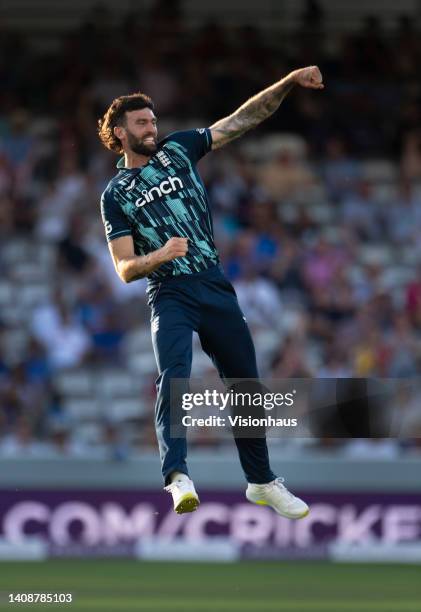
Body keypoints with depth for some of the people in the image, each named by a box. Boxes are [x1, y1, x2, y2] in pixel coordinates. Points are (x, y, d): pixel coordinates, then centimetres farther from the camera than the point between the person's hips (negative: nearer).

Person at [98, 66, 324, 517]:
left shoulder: (178, 150, 10)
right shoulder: (116, 194, 5)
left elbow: (243, 119, 6)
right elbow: (124, 269, -1)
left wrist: (289, 83, -6)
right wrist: (160, 255, -21)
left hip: (217, 288, 4)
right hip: (169, 295, -4)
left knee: (245, 386, 8)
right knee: (174, 377, -28)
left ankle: (261, 482, 24)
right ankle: (177, 477, -44)